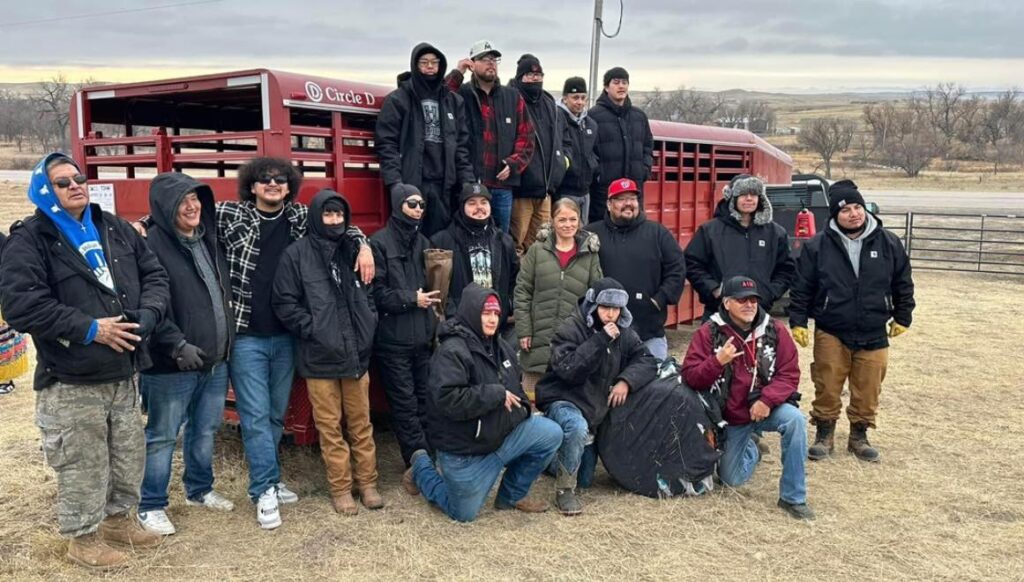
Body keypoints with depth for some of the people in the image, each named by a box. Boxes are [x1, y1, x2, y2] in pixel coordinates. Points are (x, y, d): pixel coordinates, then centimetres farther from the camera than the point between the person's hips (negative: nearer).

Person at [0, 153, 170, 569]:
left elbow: (154, 275, 10)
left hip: (123, 372, 6)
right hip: (71, 381, -6)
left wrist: (146, 316, -10)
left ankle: (118, 517, 39)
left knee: (129, 454, 18)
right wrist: (88, 328, -21)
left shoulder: (115, 229, 10)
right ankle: (82, 537, 24)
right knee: (83, 465, 4)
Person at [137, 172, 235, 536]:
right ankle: (151, 507, 19)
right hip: (171, 365, -7)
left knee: (205, 430, 19)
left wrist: (226, 343, 13)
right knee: (162, 436, 5)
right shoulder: (152, 244, -13)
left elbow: (224, 296, 19)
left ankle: (199, 490, 37)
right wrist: (177, 346, -23)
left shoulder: (209, 239, 10)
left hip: (216, 359, 7)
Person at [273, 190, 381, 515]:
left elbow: (371, 292, 18)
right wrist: (313, 330, -11)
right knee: (330, 426, 5)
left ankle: (367, 482, 22)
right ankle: (341, 488, 17)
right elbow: (284, 303, -6)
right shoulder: (297, 254, -4)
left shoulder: (354, 250, 8)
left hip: (357, 352, 3)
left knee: (361, 422, 11)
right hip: (319, 357, -3)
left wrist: (369, 324, 5)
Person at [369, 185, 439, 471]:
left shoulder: (423, 242, 15)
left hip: (423, 337, 6)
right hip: (393, 339, -6)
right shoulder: (379, 242, -6)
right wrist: (411, 299, -14)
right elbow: (376, 292, -11)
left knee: (425, 401, 9)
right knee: (405, 404, -1)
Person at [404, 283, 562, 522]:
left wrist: (522, 408, 2)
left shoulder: (501, 347, 4)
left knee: (551, 434, -8)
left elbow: (514, 386, 21)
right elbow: (448, 399, -33)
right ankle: (422, 468, 31)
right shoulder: (452, 351, -22)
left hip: (503, 435, 7)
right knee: (464, 514, 6)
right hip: (463, 451, -7)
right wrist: (496, 394, -27)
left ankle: (512, 495, 11)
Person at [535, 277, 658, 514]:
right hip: (562, 401, -6)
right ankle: (564, 490, -22)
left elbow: (647, 361, -4)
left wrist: (626, 380, -22)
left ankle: (555, 457, 41)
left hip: (595, 407, 6)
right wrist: (600, 340, -33)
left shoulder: (623, 333, 0)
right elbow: (568, 369, -30)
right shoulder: (570, 329, -17)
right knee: (577, 428, -41)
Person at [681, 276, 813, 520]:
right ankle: (750, 448, 42)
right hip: (730, 419, 0)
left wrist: (767, 400, -24)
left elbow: (789, 373, -9)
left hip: (765, 408, 0)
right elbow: (690, 376, -14)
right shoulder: (709, 333, -10)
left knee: (795, 419, -32)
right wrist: (718, 361, -32)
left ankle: (793, 497, -19)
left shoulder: (774, 330, -7)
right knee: (731, 480, 4)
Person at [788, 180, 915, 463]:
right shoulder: (817, 246, -6)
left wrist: (902, 318, 13)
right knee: (827, 389, 5)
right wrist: (798, 322, -4)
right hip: (831, 334, -2)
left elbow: (903, 283, 11)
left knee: (868, 391, 9)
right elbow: (802, 288, -1)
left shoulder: (889, 243, 0)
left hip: (874, 336, 2)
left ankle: (859, 436, 27)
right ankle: (824, 434, 22)